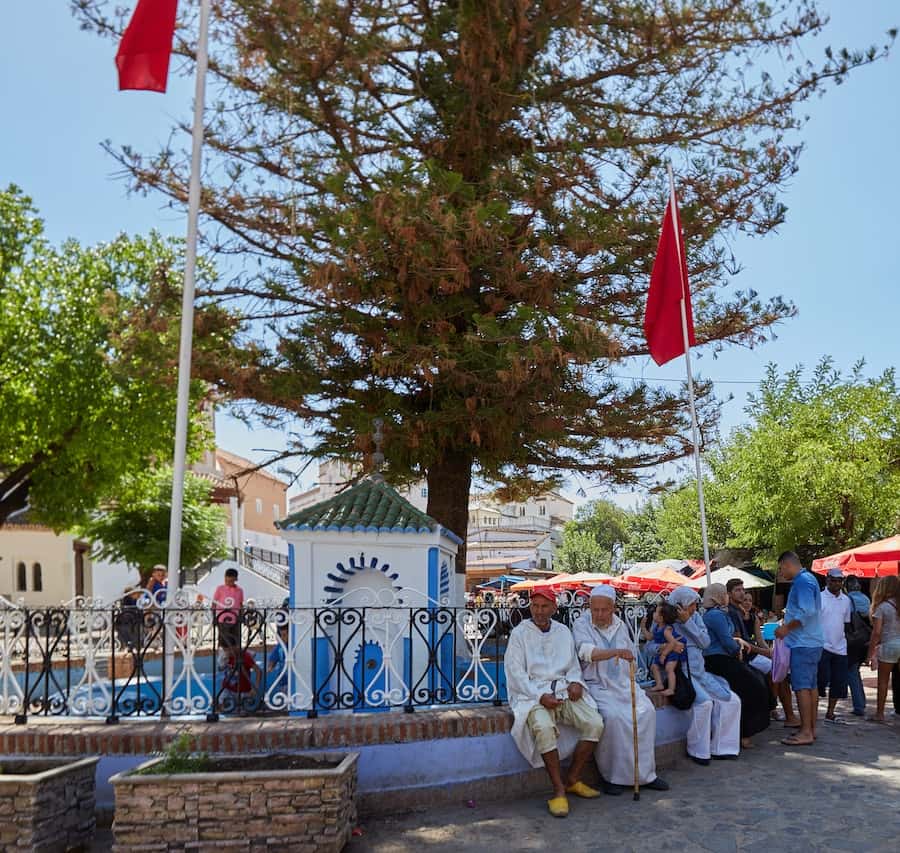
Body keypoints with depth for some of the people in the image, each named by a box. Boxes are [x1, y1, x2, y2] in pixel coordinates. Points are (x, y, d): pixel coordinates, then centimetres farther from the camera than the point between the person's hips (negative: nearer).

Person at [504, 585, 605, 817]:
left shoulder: (563, 632, 16)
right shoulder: (519, 633, 1)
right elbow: (516, 674, -5)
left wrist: (575, 681, -4)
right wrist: (540, 697, -18)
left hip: (563, 690, 5)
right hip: (532, 693, -5)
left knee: (595, 723, -17)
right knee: (544, 727, -35)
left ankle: (572, 780, 0)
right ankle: (558, 790, -21)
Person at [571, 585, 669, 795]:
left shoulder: (621, 626, 14)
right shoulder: (581, 625, -5)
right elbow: (587, 652, -24)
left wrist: (629, 681, 6)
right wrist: (616, 652, -39)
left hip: (622, 683, 5)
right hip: (596, 685, -5)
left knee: (647, 711, -18)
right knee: (613, 716, -30)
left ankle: (644, 773, -8)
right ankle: (611, 776, -13)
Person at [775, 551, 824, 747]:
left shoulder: (802, 581, -15)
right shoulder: (807, 579, 17)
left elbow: (807, 612, -24)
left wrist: (786, 628, -14)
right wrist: (788, 623, 17)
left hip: (803, 643, -10)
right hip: (812, 642, 10)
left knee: (802, 686, -8)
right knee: (811, 685, 13)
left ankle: (806, 732, -7)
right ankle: (811, 728, 20)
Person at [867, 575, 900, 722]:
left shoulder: (882, 607, -7)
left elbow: (876, 632, -9)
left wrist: (871, 653, -4)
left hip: (888, 646, -4)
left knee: (883, 680, 6)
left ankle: (880, 713, 9)